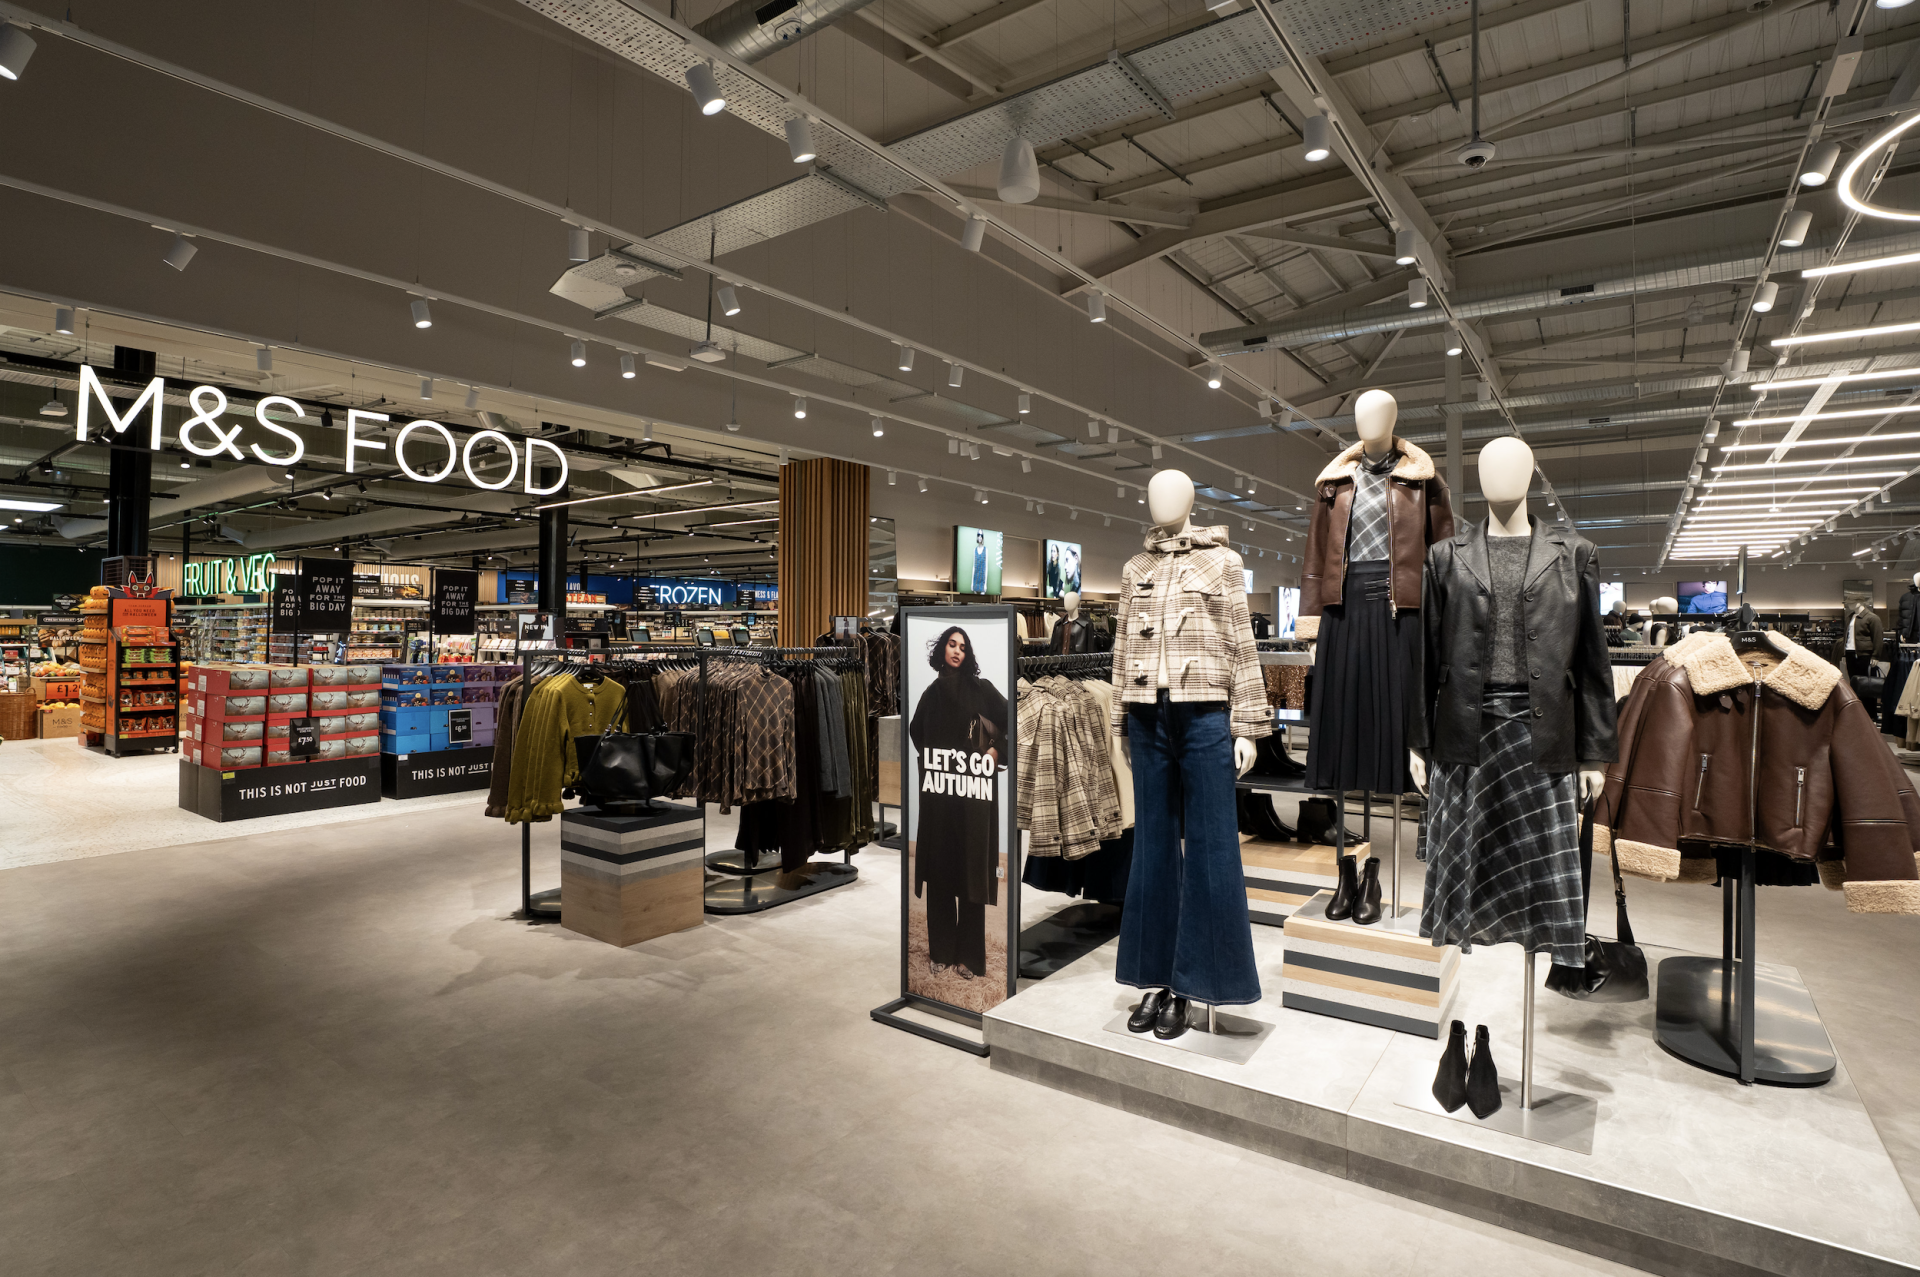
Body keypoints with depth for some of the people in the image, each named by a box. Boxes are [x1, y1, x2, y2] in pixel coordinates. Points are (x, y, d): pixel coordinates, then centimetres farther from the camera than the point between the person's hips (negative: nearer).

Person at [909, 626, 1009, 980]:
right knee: (939, 870, 6)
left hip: (973, 791, -3)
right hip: (938, 791, 3)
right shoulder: (931, 692, 12)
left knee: (971, 868, 0)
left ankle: (969, 954, 8)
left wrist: (997, 751, -7)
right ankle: (941, 950, 17)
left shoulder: (981, 688, 1)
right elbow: (915, 729, 28)